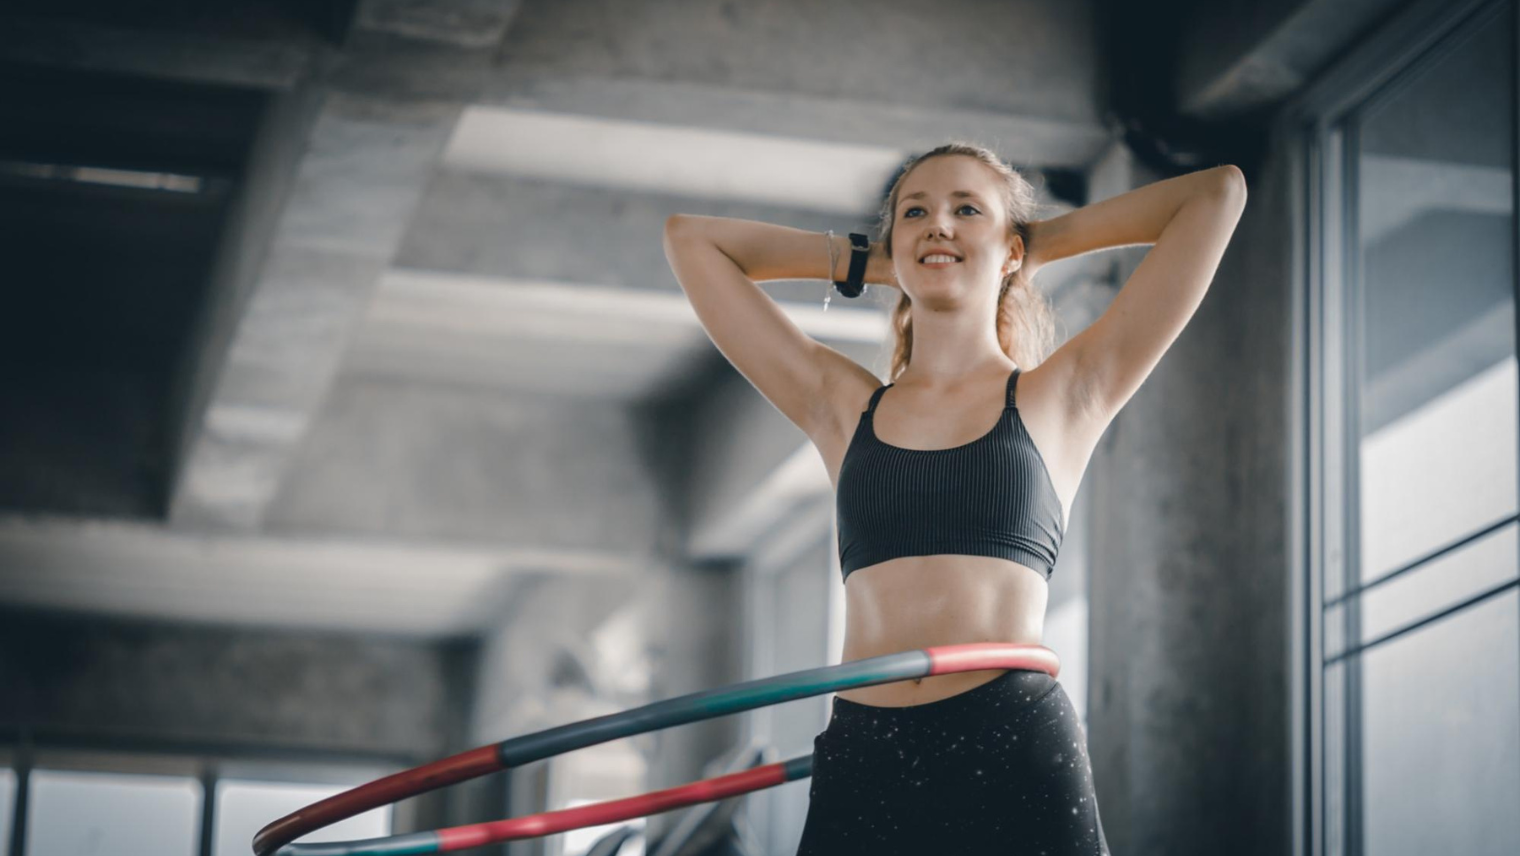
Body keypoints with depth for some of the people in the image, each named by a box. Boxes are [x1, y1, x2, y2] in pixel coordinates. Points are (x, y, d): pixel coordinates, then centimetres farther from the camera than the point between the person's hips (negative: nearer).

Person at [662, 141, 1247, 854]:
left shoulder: (1059, 397, 11)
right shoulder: (841, 407, 17)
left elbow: (1217, 193, 13)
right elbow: (691, 237, 24)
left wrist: (1042, 243, 21)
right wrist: (864, 261, 26)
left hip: (1017, 755, -2)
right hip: (860, 767, 2)